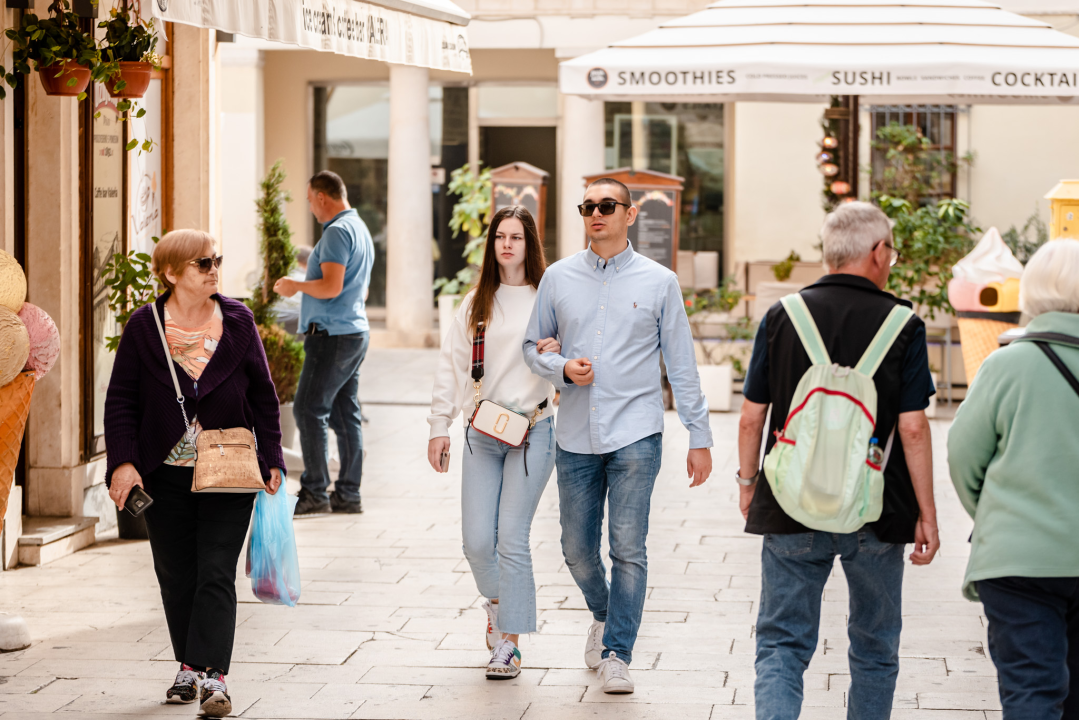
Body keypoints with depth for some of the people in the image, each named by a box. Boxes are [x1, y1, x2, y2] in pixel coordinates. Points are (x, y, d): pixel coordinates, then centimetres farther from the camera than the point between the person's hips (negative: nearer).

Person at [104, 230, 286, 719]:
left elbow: (263, 396, 7)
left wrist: (271, 459, 3)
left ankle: (212, 677, -10)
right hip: (165, 476, 1)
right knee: (176, 576, 9)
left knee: (216, 574, -8)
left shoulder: (237, 322, 1)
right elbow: (120, 400, 1)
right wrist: (124, 461, -10)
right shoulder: (143, 328, -1)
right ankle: (190, 667, 23)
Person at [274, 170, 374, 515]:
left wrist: (296, 286, -8)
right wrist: (309, 278, 30)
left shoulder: (338, 232, -14)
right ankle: (348, 494, 10)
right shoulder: (360, 229, 18)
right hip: (355, 331, 10)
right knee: (345, 414, 9)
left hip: (332, 335, -10)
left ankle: (314, 492, -10)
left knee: (309, 410, -8)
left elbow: (331, 287, -23)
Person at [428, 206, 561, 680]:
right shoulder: (476, 303, 11)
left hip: (531, 431, -3)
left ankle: (509, 643, -1)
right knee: (477, 541, -2)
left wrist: (559, 352, -18)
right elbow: (452, 365, 11)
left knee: (512, 538, -8)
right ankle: (497, 604, 29)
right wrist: (439, 426, 5)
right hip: (481, 434, 3)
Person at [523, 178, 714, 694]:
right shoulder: (558, 278, 7)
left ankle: (616, 655, -1)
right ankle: (603, 616, 37)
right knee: (577, 550, 9)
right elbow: (533, 347, 14)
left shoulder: (659, 282, 2)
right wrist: (562, 369, -8)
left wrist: (699, 437, 3)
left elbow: (681, 365, 5)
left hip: (635, 435, -2)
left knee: (628, 549, -8)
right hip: (576, 437, 3)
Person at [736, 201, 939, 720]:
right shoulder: (902, 326, -6)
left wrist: (748, 481, 17)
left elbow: (751, 416, 2)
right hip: (877, 516, -1)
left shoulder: (781, 316, 0)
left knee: (782, 643, 4)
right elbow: (913, 428, -8)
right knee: (874, 648, 15)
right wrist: (926, 515, -2)